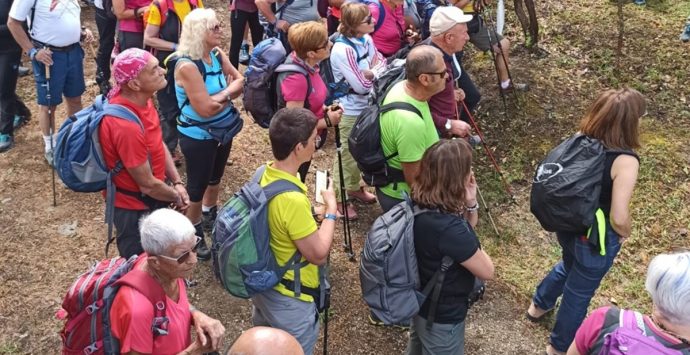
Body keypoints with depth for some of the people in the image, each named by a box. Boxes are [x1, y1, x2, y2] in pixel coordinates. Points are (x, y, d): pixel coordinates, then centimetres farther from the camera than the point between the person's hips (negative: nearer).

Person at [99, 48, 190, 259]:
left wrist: (177, 183, -2)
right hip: (135, 207, -8)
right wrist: (177, 198, -8)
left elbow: (159, 144, 6)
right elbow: (147, 185, -26)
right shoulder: (126, 127, -36)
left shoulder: (141, 99, -8)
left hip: (153, 196, 8)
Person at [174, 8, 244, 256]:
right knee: (197, 187, 9)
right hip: (198, 137, -8)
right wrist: (230, 94, -15)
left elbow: (241, 81, -2)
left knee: (215, 178, 27)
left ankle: (210, 217, 51)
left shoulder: (217, 55, -4)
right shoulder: (187, 66, -28)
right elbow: (206, 109, -30)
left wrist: (222, 95, -22)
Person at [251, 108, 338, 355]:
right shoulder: (293, 200, -35)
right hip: (289, 299, -8)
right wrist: (331, 209, -15)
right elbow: (319, 255, -24)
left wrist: (310, 215, 3)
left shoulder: (264, 175, -9)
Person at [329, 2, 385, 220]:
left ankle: (353, 188, 44)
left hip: (366, 106, 8)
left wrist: (370, 73, -20)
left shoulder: (366, 40, -2)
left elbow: (381, 62, 0)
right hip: (350, 111, -8)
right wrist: (375, 73, -9)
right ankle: (339, 199, 24)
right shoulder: (342, 50, -27)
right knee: (347, 155, 7)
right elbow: (361, 85, -25)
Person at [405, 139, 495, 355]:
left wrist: (470, 203, -14)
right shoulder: (449, 228, -40)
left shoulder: (419, 206, -14)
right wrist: (473, 247, -9)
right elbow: (487, 271, -24)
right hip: (442, 318, -8)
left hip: (420, 302, 8)